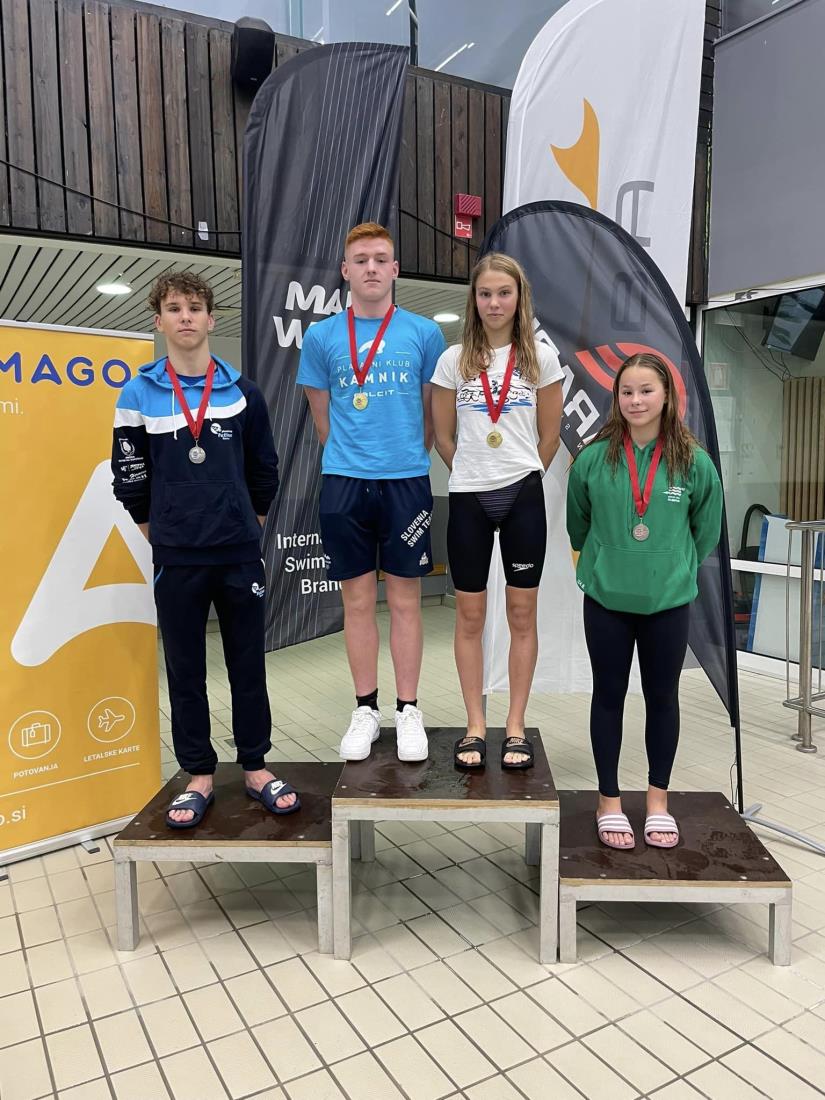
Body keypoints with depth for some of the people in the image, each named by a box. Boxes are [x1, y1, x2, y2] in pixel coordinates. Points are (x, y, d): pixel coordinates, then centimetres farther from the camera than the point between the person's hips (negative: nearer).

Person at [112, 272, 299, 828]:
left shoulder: (243, 393, 3)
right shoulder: (139, 394, 0)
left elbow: (264, 470, 12)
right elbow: (130, 478, 5)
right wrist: (161, 530, 10)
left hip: (240, 552, 1)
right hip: (176, 557, 0)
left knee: (249, 663, 8)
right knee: (185, 670, 8)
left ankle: (256, 768, 22)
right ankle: (200, 776, 22)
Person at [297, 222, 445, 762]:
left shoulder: (424, 332, 3)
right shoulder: (322, 337, 5)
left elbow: (434, 410, 11)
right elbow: (322, 415, 12)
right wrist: (351, 459, 12)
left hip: (407, 481, -1)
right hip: (344, 482, 1)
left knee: (405, 600, 6)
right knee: (358, 600, 8)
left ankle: (409, 711, 19)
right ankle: (366, 710, 22)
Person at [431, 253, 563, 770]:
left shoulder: (542, 358, 3)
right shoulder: (454, 360, 3)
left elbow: (549, 437, 7)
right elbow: (444, 437, 8)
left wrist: (521, 475, 9)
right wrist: (474, 474, 11)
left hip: (523, 496, 0)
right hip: (468, 498, 1)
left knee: (522, 613, 5)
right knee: (470, 615, 5)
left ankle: (516, 727, 16)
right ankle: (476, 727, 17)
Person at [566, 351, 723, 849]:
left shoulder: (694, 462, -8)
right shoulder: (594, 458, -8)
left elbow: (707, 531, 7)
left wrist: (677, 570, 13)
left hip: (669, 601, 0)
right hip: (607, 599, 0)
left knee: (663, 697, 13)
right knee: (609, 695, 10)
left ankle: (659, 799, 32)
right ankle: (610, 801, 26)